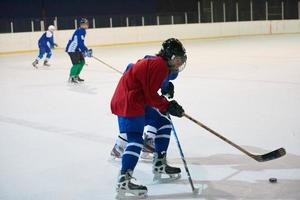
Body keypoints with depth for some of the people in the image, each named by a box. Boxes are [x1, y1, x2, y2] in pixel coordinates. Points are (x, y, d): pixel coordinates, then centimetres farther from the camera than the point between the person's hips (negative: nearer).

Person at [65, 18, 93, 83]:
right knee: (76, 63, -15)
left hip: (76, 49, 11)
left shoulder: (82, 31, 14)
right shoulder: (80, 31, -18)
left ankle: (76, 76, 22)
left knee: (82, 62, 13)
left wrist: (85, 50, 17)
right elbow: (80, 42, -25)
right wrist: (86, 51, -22)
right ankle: (71, 77, -8)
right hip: (72, 49, -11)